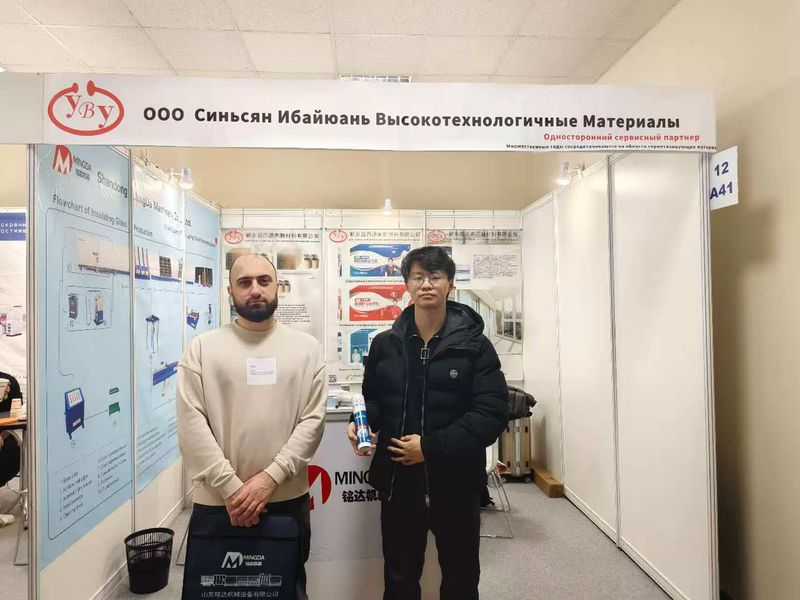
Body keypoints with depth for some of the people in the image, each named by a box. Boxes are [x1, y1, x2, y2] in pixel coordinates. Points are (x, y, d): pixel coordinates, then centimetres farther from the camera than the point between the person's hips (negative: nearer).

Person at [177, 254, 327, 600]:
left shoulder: (306, 347, 1)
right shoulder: (203, 347, -1)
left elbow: (313, 419, -3)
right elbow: (191, 423, -7)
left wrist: (270, 477, -13)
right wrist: (231, 487, -13)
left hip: (288, 499, 1)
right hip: (216, 501, 0)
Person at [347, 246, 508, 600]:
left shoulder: (474, 345, -7)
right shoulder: (385, 344, 2)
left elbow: (492, 412, -15)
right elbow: (372, 399, 12)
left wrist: (432, 447, -21)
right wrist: (362, 424, -11)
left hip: (456, 483, -2)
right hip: (398, 482, 2)